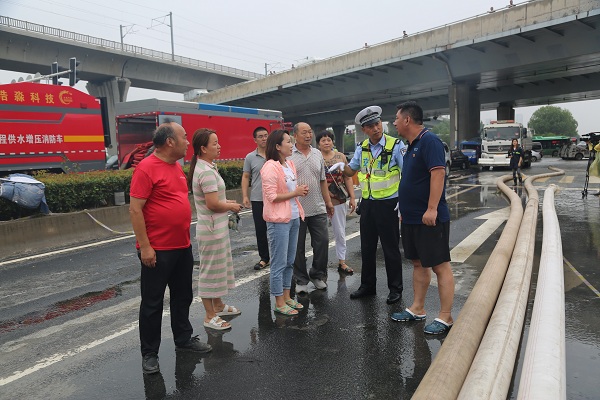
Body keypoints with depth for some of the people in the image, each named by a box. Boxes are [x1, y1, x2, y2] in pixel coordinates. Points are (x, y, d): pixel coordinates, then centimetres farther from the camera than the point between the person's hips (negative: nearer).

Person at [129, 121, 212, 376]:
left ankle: (184, 339, 36)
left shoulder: (176, 166, 10)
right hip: (157, 250, -8)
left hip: (183, 246, 8)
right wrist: (145, 247, -19)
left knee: (183, 296, 19)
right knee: (152, 303, 7)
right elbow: (135, 209, -17)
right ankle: (149, 353, 22)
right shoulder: (146, 168, -15)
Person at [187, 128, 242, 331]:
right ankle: (210, 316, 17)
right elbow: (213, 204, -25)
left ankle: (218, 306, 37)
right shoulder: (207, 172, -22)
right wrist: (232, 206, -9)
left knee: (219, 267, 21)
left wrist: (226, 202, 6)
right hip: (212, 229, -10)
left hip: (216, 227, 10)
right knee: (210, 270, 3)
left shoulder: (205, 167, 8)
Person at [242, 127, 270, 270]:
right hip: (257, 199, 1)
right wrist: (245, 196, -3)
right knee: (260, 230, 6)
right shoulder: (250, 157, 3)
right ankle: (264, 258, 20)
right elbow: (245, 177, 6)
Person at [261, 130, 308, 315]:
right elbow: (272, 196, -18)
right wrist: (295, 193, -15)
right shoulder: (270, 167, -14)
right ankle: (279, 302, 13)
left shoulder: (290, 164, 11)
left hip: (293, 218, 8)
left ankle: (287, 296, 27)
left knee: (289, 261, 15)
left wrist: (301, 190, 1)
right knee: (279, 263, 1)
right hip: (279, 221, -8)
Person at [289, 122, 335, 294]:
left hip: (318, 209, 4)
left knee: (322, 242, 7)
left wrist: (328, 201, 14)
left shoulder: (317, 154, 11)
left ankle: (318, 275, 27)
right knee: (298, 247, 7)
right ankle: (301, 280, 22)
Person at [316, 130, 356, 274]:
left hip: (340, 199, 3)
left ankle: (342, 262, 22)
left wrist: (352, 197, 4)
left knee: (340, 232, 11)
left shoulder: (340, 156, 6)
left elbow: (348, 178, 7)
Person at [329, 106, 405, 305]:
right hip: (367, 204, 6)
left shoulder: (396, 145, -12)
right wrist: (342, 167, -6)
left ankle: (395, 289, 21)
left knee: (391, 248, 5)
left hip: (388, 204, -5)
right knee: (367, 247, 14)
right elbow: (352, 170, 16)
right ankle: (367, 285, 30)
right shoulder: (362, 148, 5)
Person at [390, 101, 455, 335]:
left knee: (440, 266, -1)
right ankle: (417, 309, 27)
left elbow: (438, 173, -24)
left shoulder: (429, 141, -14)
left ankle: (445, 317, 8)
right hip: (411, 217, 10)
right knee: (418, 263, 16)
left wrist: (432, 209, -28)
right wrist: (405, 209, 20)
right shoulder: (411, 145, 15)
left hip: (429, 218, -10)